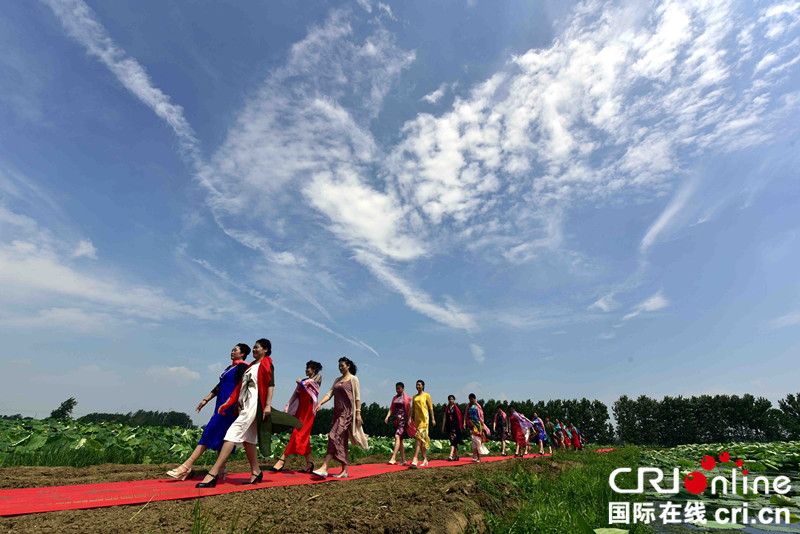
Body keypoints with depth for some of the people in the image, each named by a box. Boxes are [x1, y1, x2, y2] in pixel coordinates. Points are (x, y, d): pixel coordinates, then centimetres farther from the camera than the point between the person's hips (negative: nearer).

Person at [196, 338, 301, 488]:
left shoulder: (267, 364, -2)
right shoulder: (251, 366, 22)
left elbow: (270, 385, -10)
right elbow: (240, 386, 20)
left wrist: (268, 405, -18)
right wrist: (227, 403, 13)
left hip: (254, 404, -9)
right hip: (244, 404, 9)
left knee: (233, 433, -14)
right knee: (247, 439, 10)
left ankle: (213, 474, -13)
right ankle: (256, 472, 19)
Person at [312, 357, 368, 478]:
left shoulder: (353, 379, -2)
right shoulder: (337, 380, 16)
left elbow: (357, 397, -5)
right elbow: (330, 393, 9)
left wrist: (358, 413, -10)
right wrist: (320, 403, -6)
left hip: (347, 412, -7)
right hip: (337, 412, 7)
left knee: (334, 436, -16)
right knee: (341, 441, 8)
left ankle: (324, 468, -16)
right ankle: (344, 470, 14)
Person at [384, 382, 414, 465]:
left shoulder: (407, 398, 1)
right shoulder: (394, 398, 15)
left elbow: (409, 409, -1)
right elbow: (391, 409, 11)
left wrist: (409, 420, -9)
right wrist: (387, 417, -4)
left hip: (403, 419, -6)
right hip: (396, 420, 6)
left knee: (397, 436, -20)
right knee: (400, 439, 7)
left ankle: (393, 458, -24)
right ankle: (403, 460, 12)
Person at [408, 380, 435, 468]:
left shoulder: (426, 395, 2)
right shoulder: (414, 397, 15)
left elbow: (430, 407, 2)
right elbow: (412, 408, 15)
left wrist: (433, 419, -1)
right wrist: (410, 418, 6)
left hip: (424, 418, -6)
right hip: (417, 418, 6)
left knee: (419, 438, -16)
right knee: (422, 439, 10)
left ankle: (414, 460, -23)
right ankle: (425, 459, 19)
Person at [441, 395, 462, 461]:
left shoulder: (456, 408, 0)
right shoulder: (446, 408, 10)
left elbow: (459, 418, 1)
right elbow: (444, 418, 10)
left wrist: (460, 427, 0)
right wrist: (443, 427, 6)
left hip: (455, 426, -5)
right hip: (449, 426, 5)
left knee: (453, 440, -15)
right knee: (452, 441, 9)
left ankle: (451, 456, -22)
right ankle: (456, 456, 19)